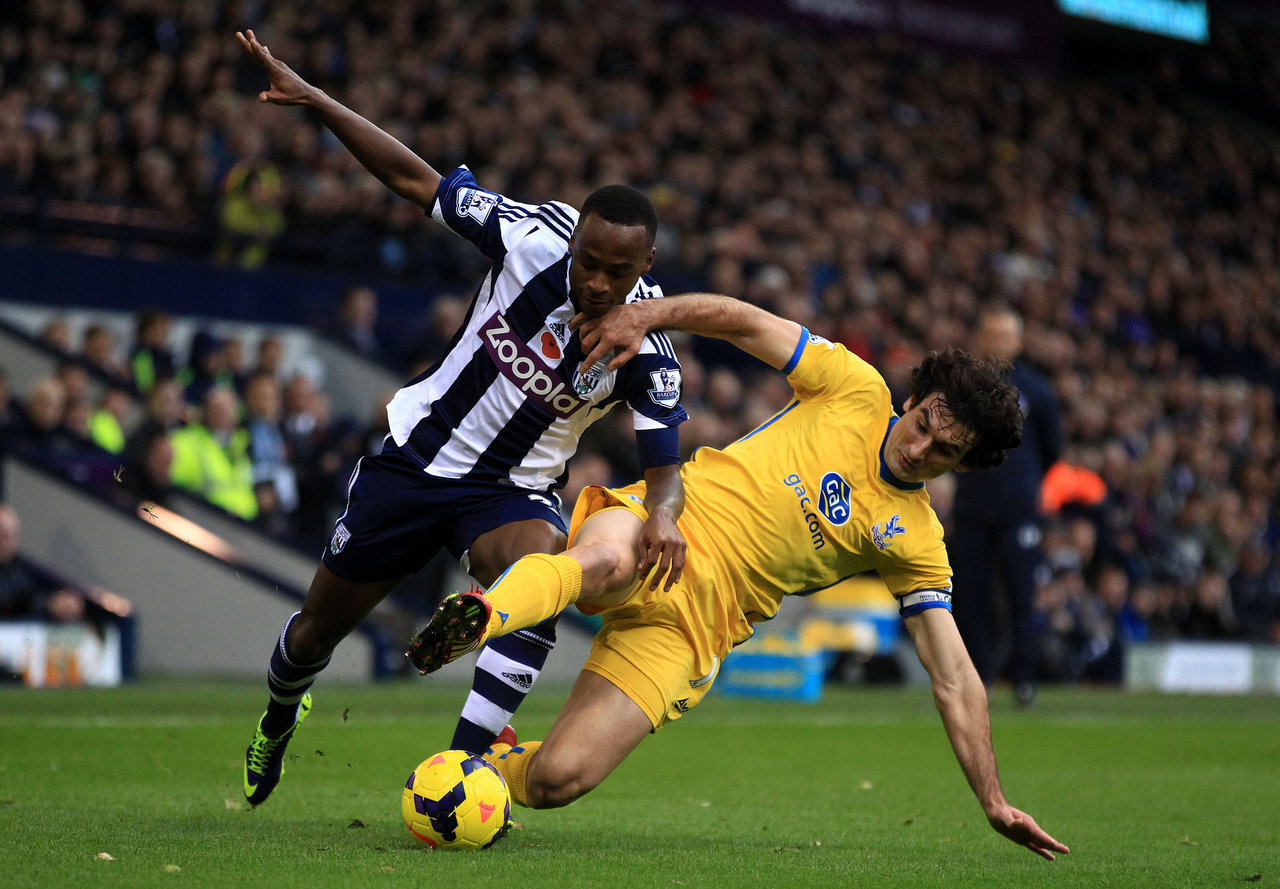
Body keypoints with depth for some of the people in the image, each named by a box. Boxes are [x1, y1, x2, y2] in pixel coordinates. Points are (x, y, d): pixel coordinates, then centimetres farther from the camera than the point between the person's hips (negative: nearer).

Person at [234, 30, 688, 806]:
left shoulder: (647, 349, -21)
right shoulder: (532, 235, -20)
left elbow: (667, 462, -22)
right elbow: (415, 178, -11)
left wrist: (663, 514, -46)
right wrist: (310, 98, -14)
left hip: (512, 492, -1)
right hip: (418, 452, 1)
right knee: (321, 625, 14)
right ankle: (278, 721, 49)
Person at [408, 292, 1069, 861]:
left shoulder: (916, 542, 9)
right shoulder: (858, 393, 5)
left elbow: (954, 681, 11)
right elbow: (745, 322, 6)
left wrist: (994, 801, 6)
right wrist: (645, 315, -10)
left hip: (691, 628, 2)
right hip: (656, 528, -2)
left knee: (557, 779, -18)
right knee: (605, 562, -45)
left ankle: (492, 768, 9)